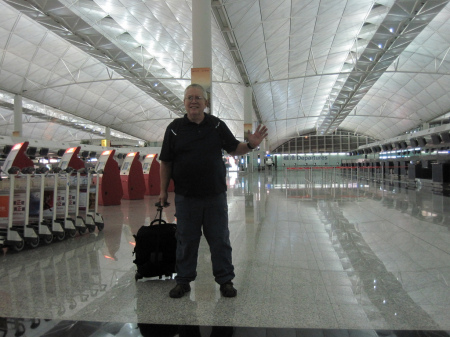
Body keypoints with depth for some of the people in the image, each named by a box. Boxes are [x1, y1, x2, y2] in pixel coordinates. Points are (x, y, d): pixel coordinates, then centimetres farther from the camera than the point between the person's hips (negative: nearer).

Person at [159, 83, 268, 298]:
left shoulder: (217, 125, 5)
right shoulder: (174, 128, 2)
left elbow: (234, 149, 11)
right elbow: (166, 162, 4)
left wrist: (251, 145, -9)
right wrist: (163, 190, 3)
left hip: (215, 195, 1)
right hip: (185, 197, 0)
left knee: (220, 240, 9)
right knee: (186, 241, 11)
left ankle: (225, 280, 24)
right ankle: (183, 281, 27)